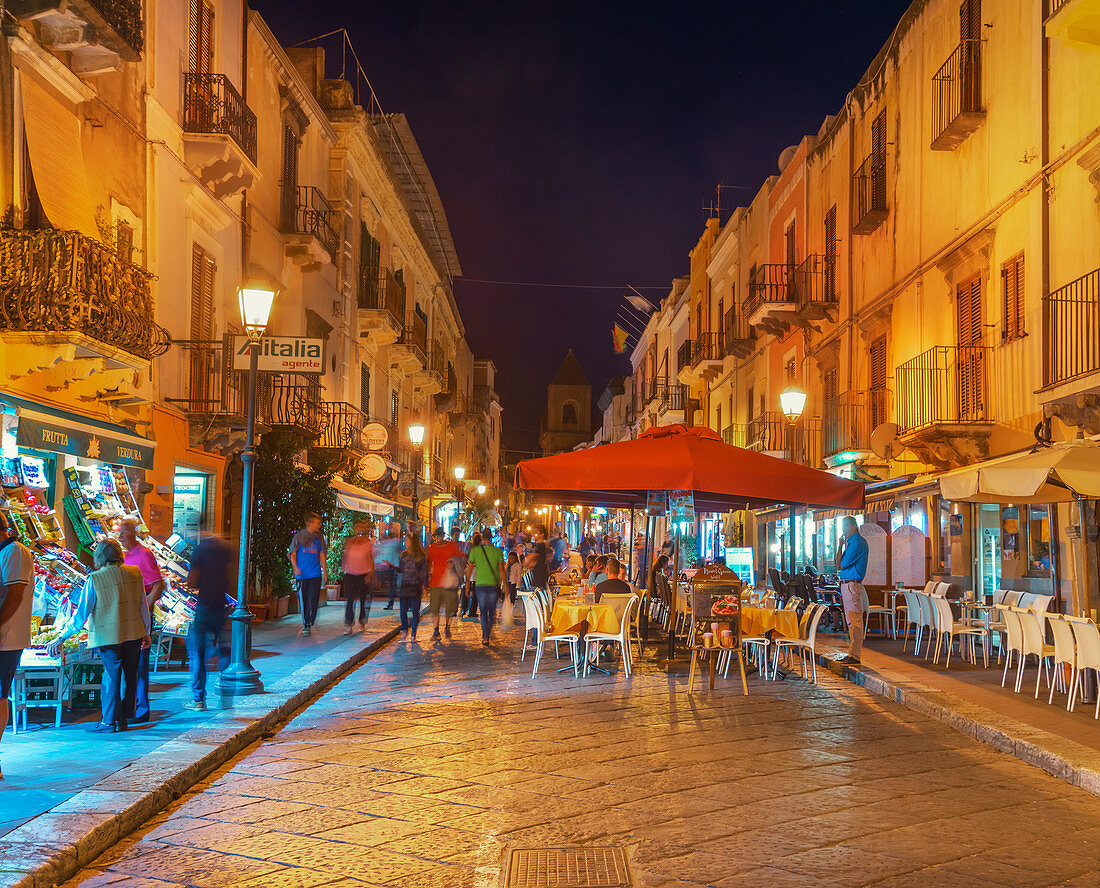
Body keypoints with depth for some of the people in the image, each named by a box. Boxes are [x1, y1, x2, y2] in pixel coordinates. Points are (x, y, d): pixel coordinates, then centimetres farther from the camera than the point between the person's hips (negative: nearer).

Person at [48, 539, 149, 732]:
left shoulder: (94, 580, -11)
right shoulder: (135, 573, 0)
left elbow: (81, 615, -9)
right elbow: (143, 606, 7)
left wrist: (61, 638, -1)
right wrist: (146, 633, 18)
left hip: (109, 636, -4)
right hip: (134, 634, 4)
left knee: (111, 676, 4)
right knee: (129, 676, 12)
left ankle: (109, 721, 9)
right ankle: (123, 719, 20)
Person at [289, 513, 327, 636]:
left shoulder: (319, 537, 8)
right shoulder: (299, 536, 1)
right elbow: (293, 553, 2)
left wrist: (325, 571, 8)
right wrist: (295, 568, -13)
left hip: (315, 574, 1)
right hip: (302, 574, -1)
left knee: (313, 600, -8)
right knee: (303, 600, 4)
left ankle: (309, 624, -4)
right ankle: (305, 624, 17)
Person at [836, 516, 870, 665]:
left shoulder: (858, 542, -12)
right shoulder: (850, 541, 20)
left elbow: (841, 565, -13)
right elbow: (839, 563, 16)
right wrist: (841, 546, 7)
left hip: (852, 584, -11)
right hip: (846, 584, 11)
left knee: (854, 621, -9)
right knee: (851, 621, 13)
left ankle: (855, 655, -9)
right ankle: (853, 653, 18)